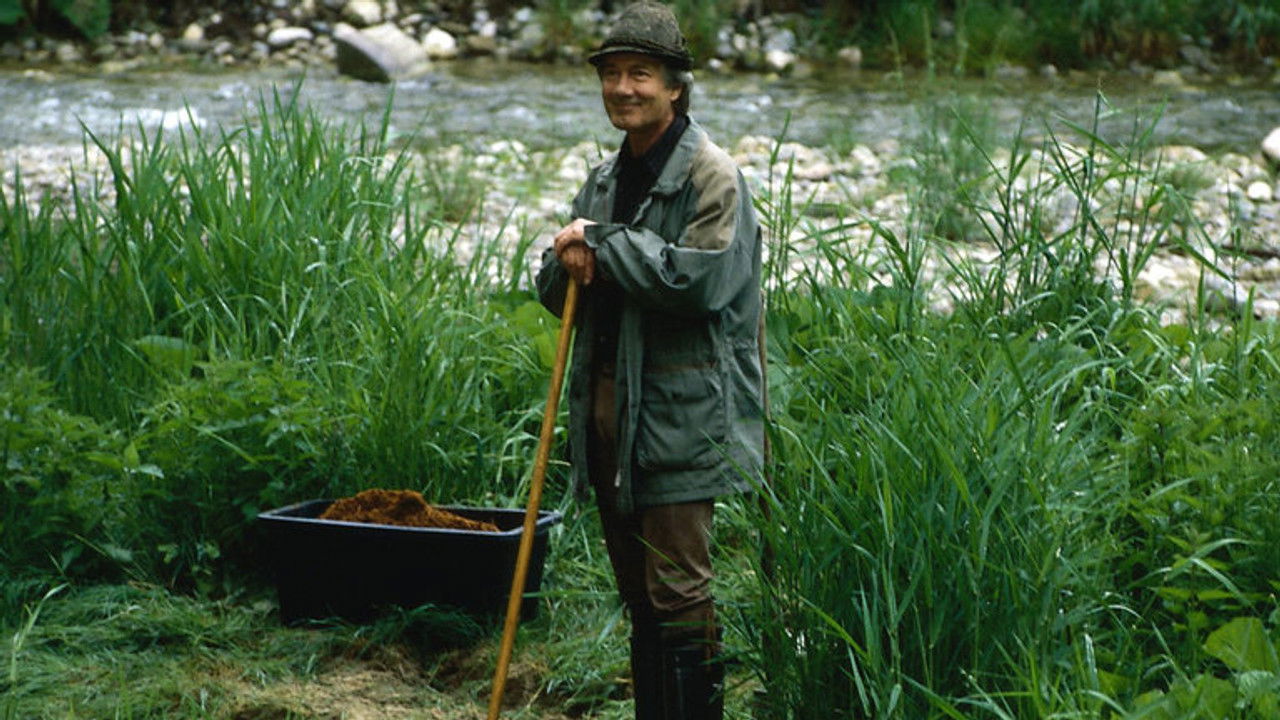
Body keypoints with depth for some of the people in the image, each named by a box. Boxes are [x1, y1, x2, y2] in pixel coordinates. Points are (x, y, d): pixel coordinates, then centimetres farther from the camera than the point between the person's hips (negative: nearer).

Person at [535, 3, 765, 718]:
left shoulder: (712, 176, -9)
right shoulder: (606, 178, 15)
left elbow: (697, 277, -22)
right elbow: (555, 290, 19)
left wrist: (603, 243, -14)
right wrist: (571, 264, -5)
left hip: (679, 418, -8)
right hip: (607, 410, 8)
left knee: (680, 591, -6)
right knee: (637, 593, 15)